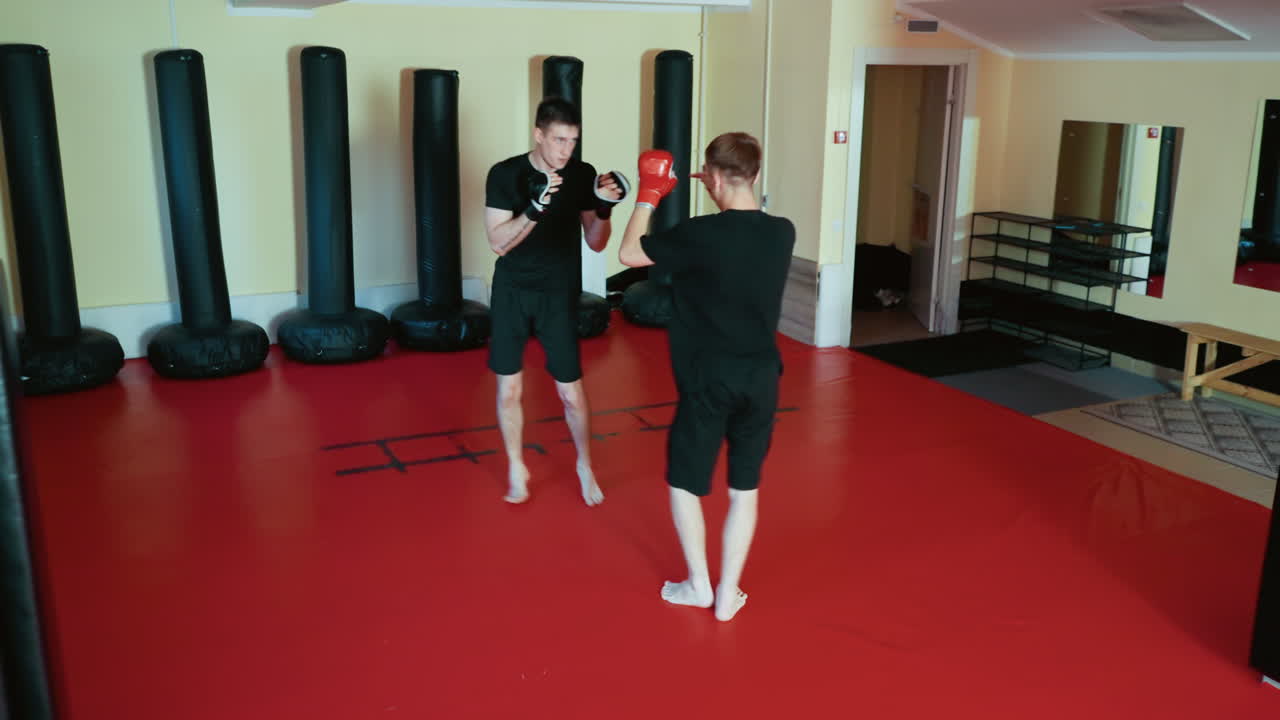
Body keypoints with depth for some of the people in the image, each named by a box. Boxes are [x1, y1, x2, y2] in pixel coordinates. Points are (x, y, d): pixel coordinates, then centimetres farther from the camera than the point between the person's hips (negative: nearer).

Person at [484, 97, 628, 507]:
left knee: (571, 392, 3)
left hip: (559, 294, 0)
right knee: (509, 388, 7)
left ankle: (585, 465, 27)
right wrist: (535, 209, -31)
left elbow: (596, 244, -2)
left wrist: (603, 210, -22)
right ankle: (516, 468, 27)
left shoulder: (583, 175, -8)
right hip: (512, 292, 0)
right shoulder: (505, 174, -12)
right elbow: (498, 242, -17)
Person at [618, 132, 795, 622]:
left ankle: (699, 586, 26)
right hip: (762, 378, 4)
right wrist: (723, 195, 18)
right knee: (745, 488, 14)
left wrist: (648, 195, 6)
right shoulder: (782, 233, -3)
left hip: (709, 378, -4)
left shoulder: (700, 234, -17)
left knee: (684, 481, 16)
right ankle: (728, 595, 23)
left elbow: (629, 254, -4)